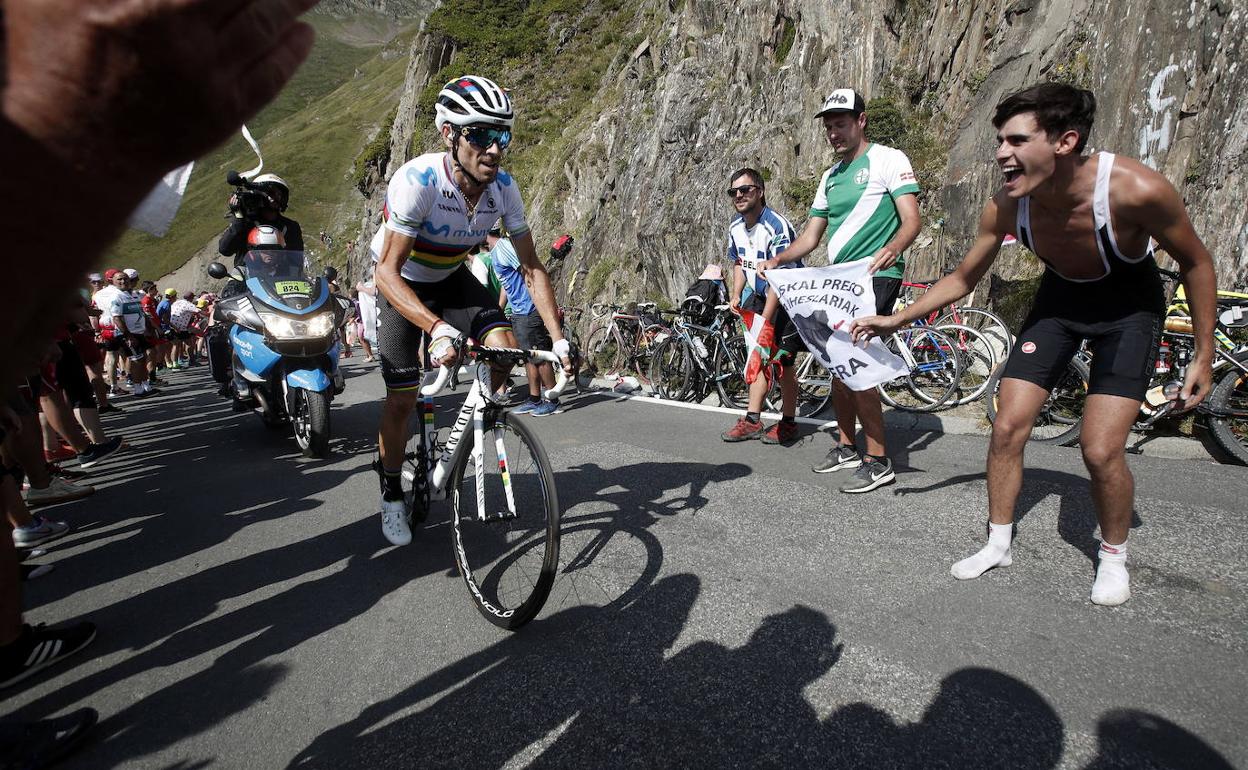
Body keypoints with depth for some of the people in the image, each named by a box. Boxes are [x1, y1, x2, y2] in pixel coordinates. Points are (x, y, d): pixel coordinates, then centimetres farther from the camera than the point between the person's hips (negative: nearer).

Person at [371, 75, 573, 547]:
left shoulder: (503, 188, -20)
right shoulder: (417, 180, -33)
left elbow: (532, 267, -14)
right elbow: (388, 273, -38)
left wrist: (558, 339, -23)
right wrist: (439, 329, -54)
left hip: (451, 279, 4)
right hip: (401, 284, -3)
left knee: (505, 346, -21)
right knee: (403, 398, -4)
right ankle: (392, 495, 19)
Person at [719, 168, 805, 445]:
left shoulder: (776, 226, -25)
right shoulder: (736, 226, 1)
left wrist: (765, 321, -29)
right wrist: (736, 294, 3)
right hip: (760, 296, 8)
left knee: (782, 360, -6)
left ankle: (788, 423, 8)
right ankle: (752, 420, 16)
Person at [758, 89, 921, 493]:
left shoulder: (888, 160, -4)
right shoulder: (831, 177, 18)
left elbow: (911, 221, -14)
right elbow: (811, 236, 17)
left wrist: (891, 250, -35)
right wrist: (775, 261, 0)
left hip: (877, 277, -8)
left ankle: (879, 461, -7)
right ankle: (847, 446, 25)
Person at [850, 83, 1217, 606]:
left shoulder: (1134, 189, -34)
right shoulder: (1006, 207, -24)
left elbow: (1196, 262, -15)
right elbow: (963, 278, -7)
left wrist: (1204, 355, -12)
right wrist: (896, 320, -16)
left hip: (1129, 307, -3)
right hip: (1060, 298, 4)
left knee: (1101, 450, -13)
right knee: (1007, 428, -3)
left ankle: (1114, 558, 16)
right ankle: (998, 545, 16)